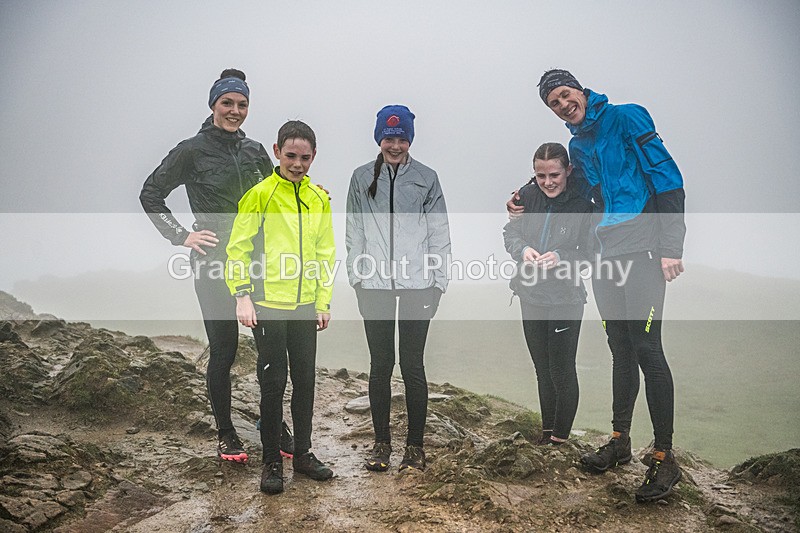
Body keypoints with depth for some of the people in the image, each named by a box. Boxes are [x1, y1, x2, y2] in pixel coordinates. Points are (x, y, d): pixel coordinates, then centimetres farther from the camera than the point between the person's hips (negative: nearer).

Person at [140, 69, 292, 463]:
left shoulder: (255, 151, 11)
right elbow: (150, 194, 1)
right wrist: (181, 236, -7)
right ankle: (225, 434, 18)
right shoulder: (192, 150, -2)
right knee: (223, 350, 1)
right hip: (215, 265, -4)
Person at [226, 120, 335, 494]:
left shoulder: (319, 199, 9)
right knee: (273, 381, 1)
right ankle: (272, 461, 15)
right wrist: (242, 295, -13)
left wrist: (323, 302, 9)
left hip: (305, 307, 5)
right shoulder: (260, 195, -5)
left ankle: (303, 453, 26)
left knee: (305, 380, 11)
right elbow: (238, 248, -5)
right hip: (268, 306, -5)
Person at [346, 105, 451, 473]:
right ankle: (381, 442, 21)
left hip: (417, 286, -1)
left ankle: (415, 445, 15)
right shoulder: (362, 178, 9)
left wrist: (438, 282, 0)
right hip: (375, 285, 1)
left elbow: (439, 234, 5)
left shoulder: (426, 179, 6)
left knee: (412, 365, 2)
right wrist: (357, 277, 3)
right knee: (380, 365, 7)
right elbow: (354, 232, 10)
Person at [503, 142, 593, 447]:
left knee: (562, 371, 3)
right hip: (531, 296, 4)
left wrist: (561, 258, -30)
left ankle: (560, 436, 21)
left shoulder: (582, 204, -14)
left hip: (566, 299, -4)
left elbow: (589, 252, -12)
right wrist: (522, 249, -21)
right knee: (541, 368, 18)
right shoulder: (528, 196, -5)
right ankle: (547, 428, 35)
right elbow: (511, 231, 0)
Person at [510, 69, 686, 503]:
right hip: (605, 255, 7)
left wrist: (670, 247, -15)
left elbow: (668, 179, -9)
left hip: (643, 251, -7)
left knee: (646, 347, -9)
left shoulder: (625, 118, -3)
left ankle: (664, 458, -1)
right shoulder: (577, 146, 17)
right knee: (621, 348, 12)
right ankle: (620, 440, 22)